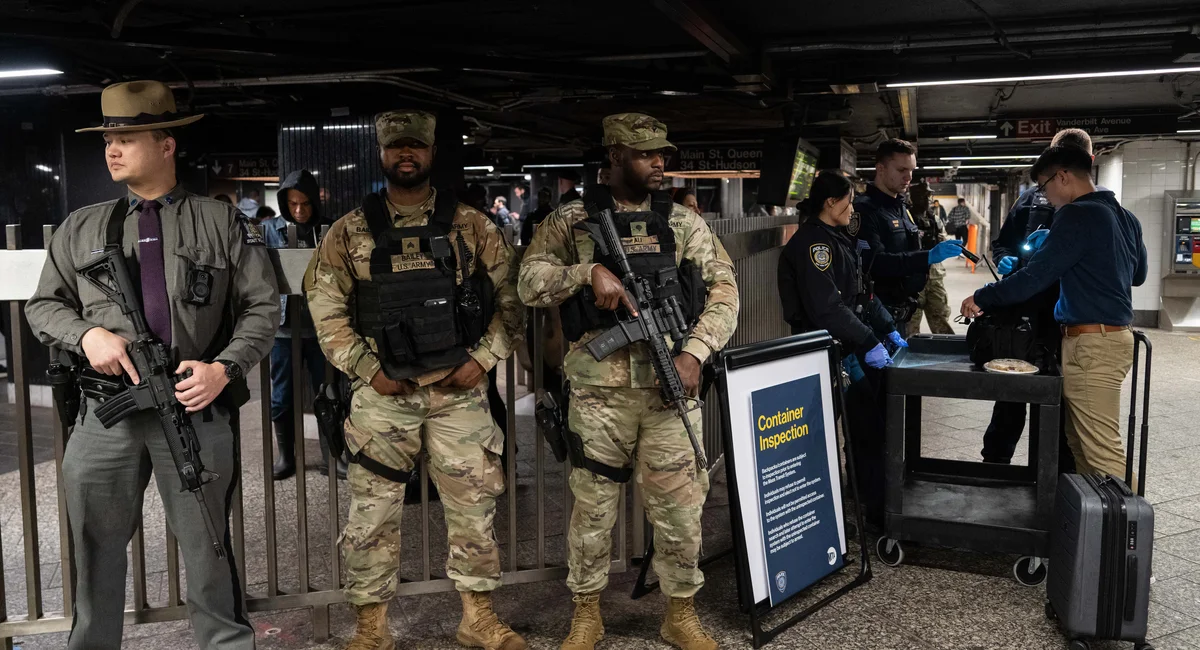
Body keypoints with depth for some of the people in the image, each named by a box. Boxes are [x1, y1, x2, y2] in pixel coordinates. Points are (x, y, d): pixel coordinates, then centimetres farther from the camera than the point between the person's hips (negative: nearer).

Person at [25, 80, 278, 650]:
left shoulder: (224, 224, 4)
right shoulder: (81, 228, 12)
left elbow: (263, 307, 3)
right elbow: (43, 305, 16)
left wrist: (225, 369, -12)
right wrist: (87, 333, -6)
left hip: (196, 411, -2)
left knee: (208, 553, 8)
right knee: (95, 553, 14)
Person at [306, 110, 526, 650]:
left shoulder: (471, 226, 4)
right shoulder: (350, 232, 4)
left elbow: (512, 298, 5)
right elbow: (326, 308, 3)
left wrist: (482, 359, -5)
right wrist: (369, 370, -6)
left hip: (459, 390, 1)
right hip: (383, 393, 0)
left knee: (474, 506, 7)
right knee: (373, 513, 5)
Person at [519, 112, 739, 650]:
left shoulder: (683, 222, 9)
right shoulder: (571, 221, 4)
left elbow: (724, 288, 6)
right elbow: (530, 283, -4)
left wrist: (694, 352, -7)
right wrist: (590, 271, -19)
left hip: (669, 384, 2)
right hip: (599, 387, -1)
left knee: (680, 504, 6)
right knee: (593, 504, 8)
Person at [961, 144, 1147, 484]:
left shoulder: (1078, 216, -15)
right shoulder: (1125, 216, 14)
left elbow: (1033, 278, -17)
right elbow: (1137, 274, 27)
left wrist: (981, 298, -5)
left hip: (1092, 344, -10)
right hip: (1113, 336, 10)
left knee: (1102, 450, -7)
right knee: (1080, 443, 15)